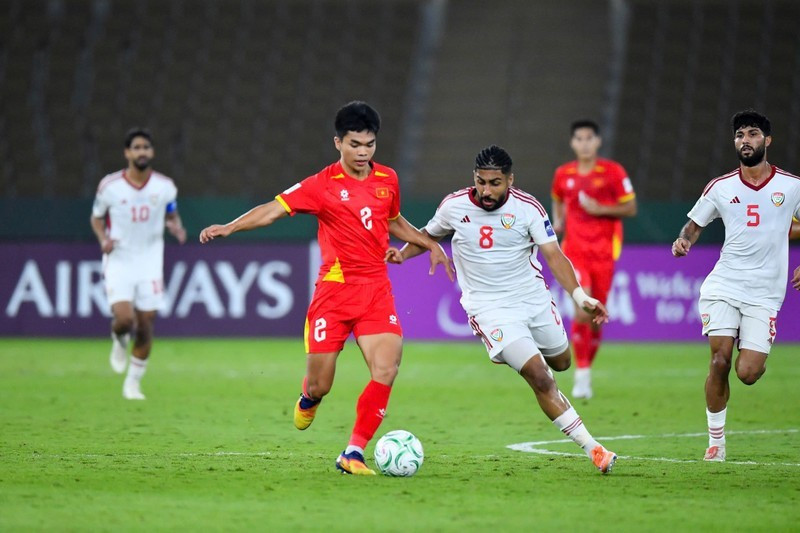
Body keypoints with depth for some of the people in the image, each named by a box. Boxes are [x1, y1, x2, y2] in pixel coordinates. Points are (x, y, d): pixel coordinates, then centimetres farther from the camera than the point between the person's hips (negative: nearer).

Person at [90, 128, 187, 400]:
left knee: (145, 326, 1)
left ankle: (133, 383, 18)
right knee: (124, 319, -19)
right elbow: (96, 218, 7)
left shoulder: (165, 186, -3)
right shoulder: (109, 186, -7)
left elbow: (172, 215, 13)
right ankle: (119, 340, 19)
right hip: (118, 261, -2)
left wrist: (176, 227, -11)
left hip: (150, 263, 2)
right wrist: (103, 239, -13)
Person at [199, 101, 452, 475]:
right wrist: (230, 227, -27)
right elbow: (275, 209, -14)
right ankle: (309, 398, 41)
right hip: (334, 290, -3)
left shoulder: (387, 180, 9)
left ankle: (353, 454, -11)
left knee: (386, 369, -18)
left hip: (376, 291, 3)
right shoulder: (322, 185, -6)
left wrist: (430, 244, 22)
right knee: (320, 385, 1)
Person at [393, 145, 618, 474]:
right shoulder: (454, 206, -8)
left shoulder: (527, 208, -11)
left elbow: (553, 255, -14)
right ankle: (592, 448, -9)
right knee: (539, 378, -14)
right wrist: (402, 254, -8)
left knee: (561, 362, 19)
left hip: (533, 296, 3)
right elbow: (429, 235, 11)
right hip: (489, 308, -3)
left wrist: (579, 296, -26)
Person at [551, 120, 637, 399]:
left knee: (596, 317, 6)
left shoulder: (613, 172, -4)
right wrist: (558, 221, 6)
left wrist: (600, 209, -15)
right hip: (574, 251, 0)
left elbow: (631, 208, -2)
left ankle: (587, 369, 26)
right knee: (582, 311, -17)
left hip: (603, 252, 0)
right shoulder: (563, 174, 4)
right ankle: (582, 375, -10)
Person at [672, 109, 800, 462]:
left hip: (764, 294, -1)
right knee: (720, 360, -12)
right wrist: (683, 241, -8)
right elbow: (694, 225, 14)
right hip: (722, 286, 1)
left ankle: (754, 354, 28)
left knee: (747, 374, -11)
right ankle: (716, 440, 2)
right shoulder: (720, 188, 4)